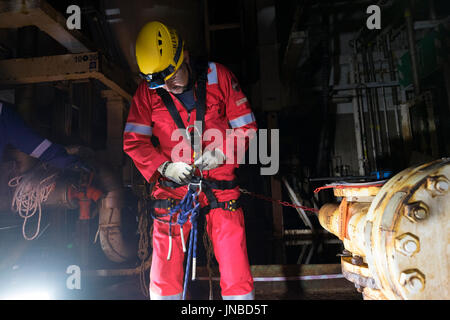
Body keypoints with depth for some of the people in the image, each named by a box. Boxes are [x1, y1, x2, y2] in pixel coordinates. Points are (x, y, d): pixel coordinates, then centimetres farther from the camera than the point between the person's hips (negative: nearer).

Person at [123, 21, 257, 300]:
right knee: (163, 278, 5)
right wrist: (164, 166, -11)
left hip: (219, 185, -1)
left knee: (236, 273, 0)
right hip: (173, 187, 1)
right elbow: (134, 141, 4)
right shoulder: (148, 90, 0)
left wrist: (221, 151, -14)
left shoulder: (218, 76, -2)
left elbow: (246, 126, 2)